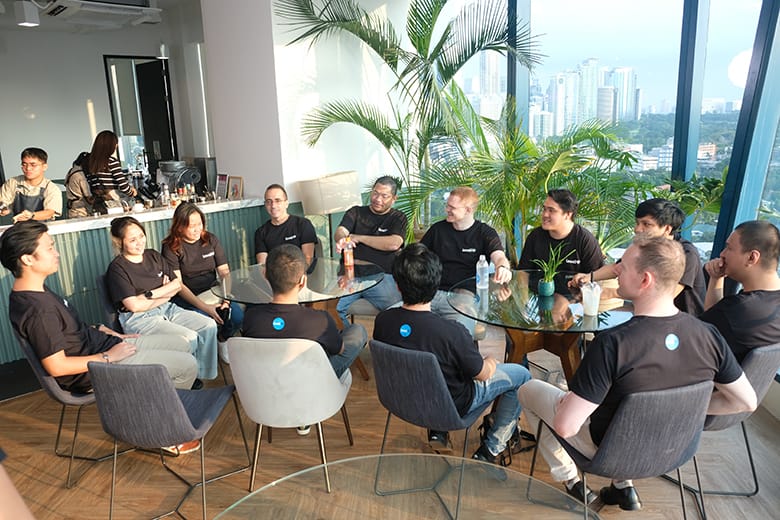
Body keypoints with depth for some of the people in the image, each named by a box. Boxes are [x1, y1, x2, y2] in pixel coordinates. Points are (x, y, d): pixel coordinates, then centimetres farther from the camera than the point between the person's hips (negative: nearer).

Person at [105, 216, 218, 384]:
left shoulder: (154, 256, 12)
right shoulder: (117, 268, -8)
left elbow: (177, 284, 9)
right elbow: (135, 305, -16)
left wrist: (151, 294, -8)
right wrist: (165, 290, -4)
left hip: (167, 308, 7)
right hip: (139, 319, -7)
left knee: (209, 326, -13)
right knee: (189, 338, -27)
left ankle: (202, 375, -1)